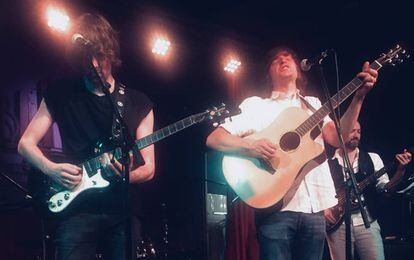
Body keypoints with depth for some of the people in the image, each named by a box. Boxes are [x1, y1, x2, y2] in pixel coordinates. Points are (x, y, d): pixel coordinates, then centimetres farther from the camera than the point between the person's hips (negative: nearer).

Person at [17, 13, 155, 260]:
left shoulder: (138, 103, 7)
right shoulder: (61, 93, 5)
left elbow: (148, 168, 6)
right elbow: (26, 143, 7)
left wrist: (127, 174, -17)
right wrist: (51, 169, -12)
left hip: (124, 212, 2)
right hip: (78, 210, -1)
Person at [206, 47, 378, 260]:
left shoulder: (313, 104, 19)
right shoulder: (255, 105, 9)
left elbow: (337, 138, 3)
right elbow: (213, 139, 1)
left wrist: (359, 97, -7)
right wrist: (250, 146, -16)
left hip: (314, 206, 4)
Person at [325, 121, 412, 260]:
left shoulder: (372, 159, 11)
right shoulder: (327, 163, 5)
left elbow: (385, 187, 6)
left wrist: (400, 170, -9)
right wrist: (323, 208, -9)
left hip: (367, 222, 1)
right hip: (337, 224, -1)